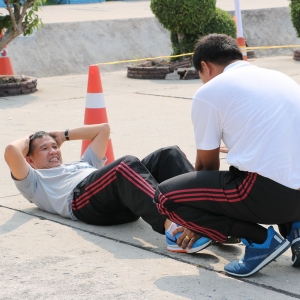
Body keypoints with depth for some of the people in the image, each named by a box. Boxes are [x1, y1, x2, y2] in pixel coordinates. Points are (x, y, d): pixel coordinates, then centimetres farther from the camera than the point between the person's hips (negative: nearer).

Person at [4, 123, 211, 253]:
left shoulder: (82, 165, 47)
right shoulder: (34, 181, 28)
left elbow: (103, 129, 50)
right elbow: (11, 151, 10)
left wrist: (64, 135, 50)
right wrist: (27, 141, 31)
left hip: (125, 203, 7)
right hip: (83, 199, -7)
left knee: (169, 155, -18)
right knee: (127, 165, -37)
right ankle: (171, 228, -61)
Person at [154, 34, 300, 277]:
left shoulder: (209, 92, 4)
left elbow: (207, 166, 14)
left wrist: (197, 223, 33)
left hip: (270, 193, -7)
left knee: (166, 197, 7)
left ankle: (260, 239, -1)